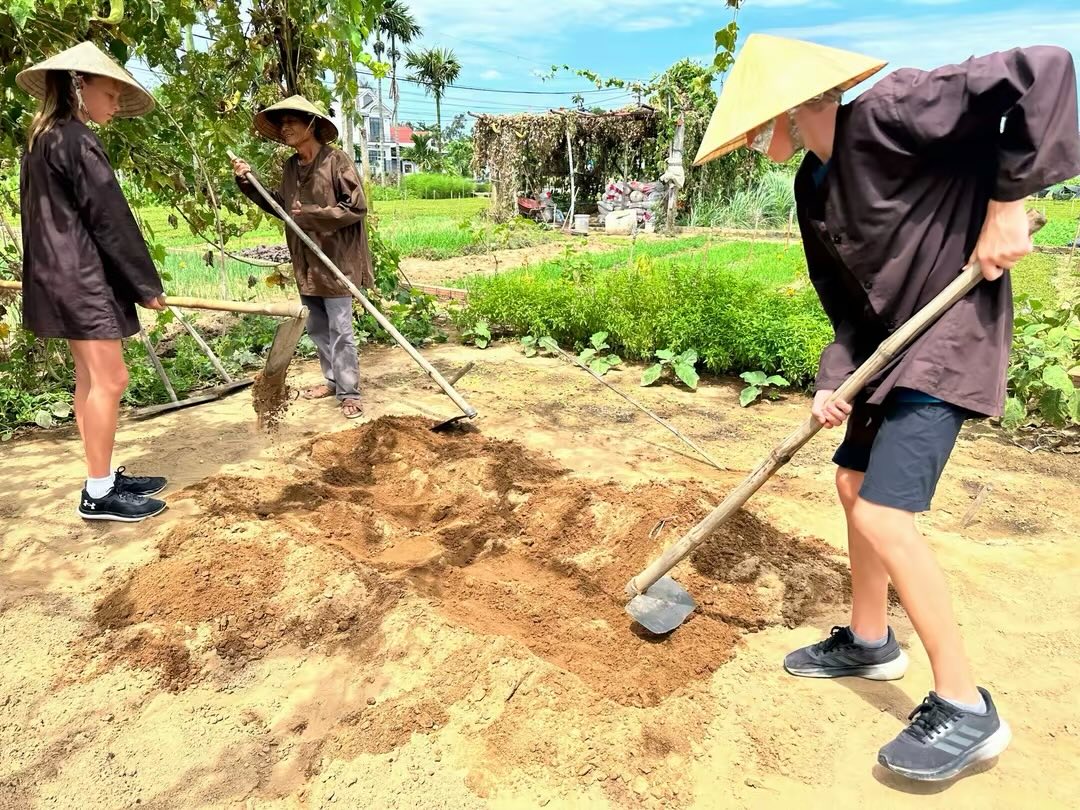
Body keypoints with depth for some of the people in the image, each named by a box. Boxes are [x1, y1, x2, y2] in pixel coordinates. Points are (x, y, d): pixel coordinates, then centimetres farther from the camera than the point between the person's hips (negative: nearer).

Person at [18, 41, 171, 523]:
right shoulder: (75, 140, -12)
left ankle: (103, 478, 18)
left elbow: (55, 217, 19)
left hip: (61, 273, 10)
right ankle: (98, 494, -2)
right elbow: (109, 218, -15)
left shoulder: (41, 140, 17)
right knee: (109, 379, -8)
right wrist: (147, 284, -10)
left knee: (90, 378, 11)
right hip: (81, 274, -10)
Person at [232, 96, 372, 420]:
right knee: (317, 328, 14)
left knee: (340, 329, -5)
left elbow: (356, 208, -15)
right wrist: (248, 183, 9)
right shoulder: (291, 166, 11)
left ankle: (349, 393, 3)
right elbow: (280, 207, 19)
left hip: (336, 261, -8)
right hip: (306, 263, 8)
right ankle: (333, 380, 28)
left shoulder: (336, 161, -11)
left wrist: (311, 215, -16)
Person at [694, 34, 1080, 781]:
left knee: (883, 512, -14)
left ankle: (966, 710, 2)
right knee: (853, 482, 15)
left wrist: (1007, 202, -22)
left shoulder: (890, 113, -19)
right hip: (894, 344, 9)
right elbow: (846, 297, 10)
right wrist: (835, 378, -4)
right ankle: (869, 641, 34)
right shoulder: (813, 185, 7)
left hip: (952, 336, -9)